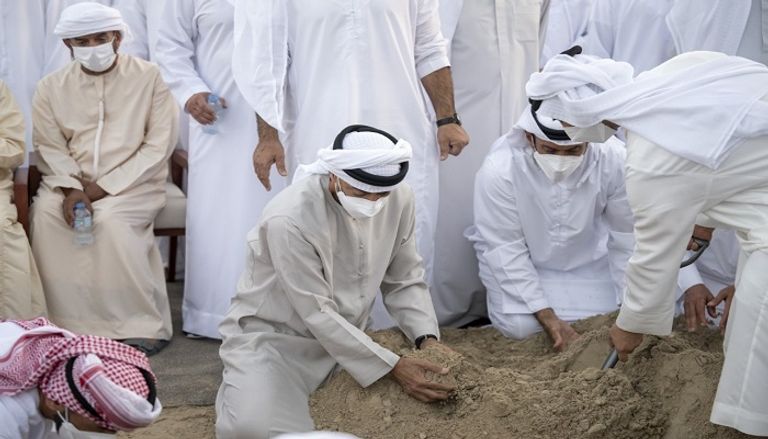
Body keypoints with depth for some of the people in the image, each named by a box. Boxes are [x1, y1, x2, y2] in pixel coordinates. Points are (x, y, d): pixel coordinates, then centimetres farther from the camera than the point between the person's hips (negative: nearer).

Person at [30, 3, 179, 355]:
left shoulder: (148, 77, -2)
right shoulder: (52, 86, 7)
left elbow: (159, 145, -7)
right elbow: (50, 147, 2)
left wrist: (105, 186, -14)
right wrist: (71, 188, -19)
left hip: (133, 181, -3)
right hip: (73, 180, 3)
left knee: (112, 219, -33)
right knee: (45, 213, -27)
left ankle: (145, 325, -22)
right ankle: (69, 323, -19)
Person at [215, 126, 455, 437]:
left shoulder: (400, 199, -11)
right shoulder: (290, 219, -29)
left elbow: (405, 282, 0)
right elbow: (317, 314, -27)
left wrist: (427, 338, -18)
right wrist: (392, 368, -30)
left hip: (345, 339, 6)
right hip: (274, 337, -6)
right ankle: (240, 391, 8)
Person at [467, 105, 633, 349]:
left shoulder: (615, 160, -29)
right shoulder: (498, 170, -32)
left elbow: (627, 238, -15)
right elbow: (505, 250, -24)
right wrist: (546, 315, -27)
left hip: (587, 258, 2)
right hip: (519, 262, -2)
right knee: (520, 325, -21)